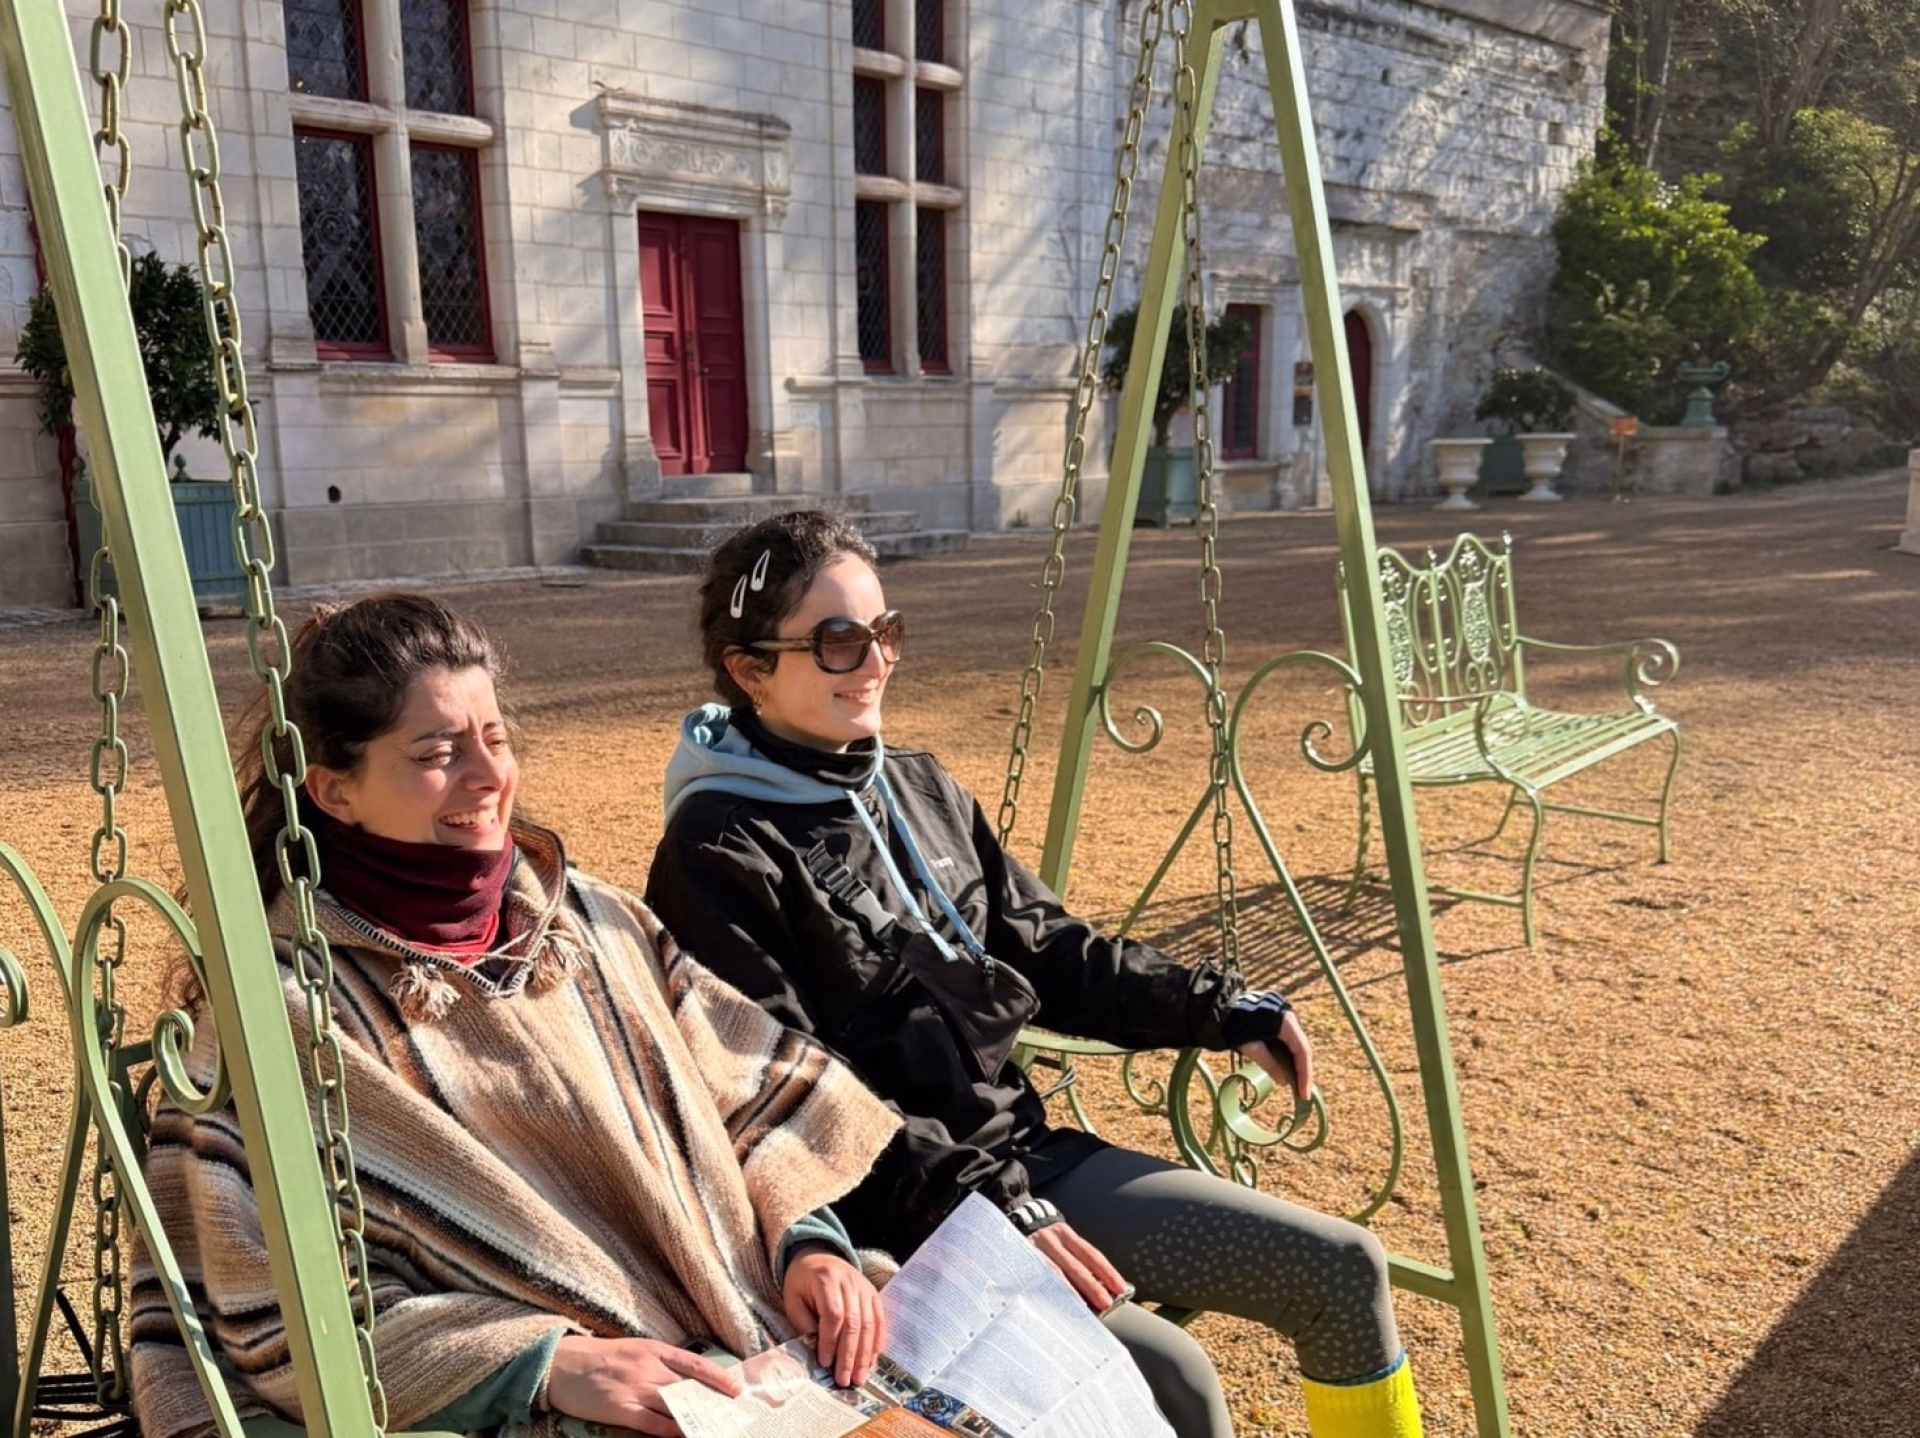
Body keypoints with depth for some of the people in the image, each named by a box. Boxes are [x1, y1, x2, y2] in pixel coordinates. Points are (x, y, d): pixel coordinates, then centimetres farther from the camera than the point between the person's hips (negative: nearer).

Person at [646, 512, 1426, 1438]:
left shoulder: (920, 789, 8)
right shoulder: (720, 855, -15)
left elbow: (1049, 953, 14)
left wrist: (1222, 1009, 5)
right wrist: (992, 1208, -23)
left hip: (1029, 1153, 8)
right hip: (894, 1220, -7)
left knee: (1342, 1270, 4)